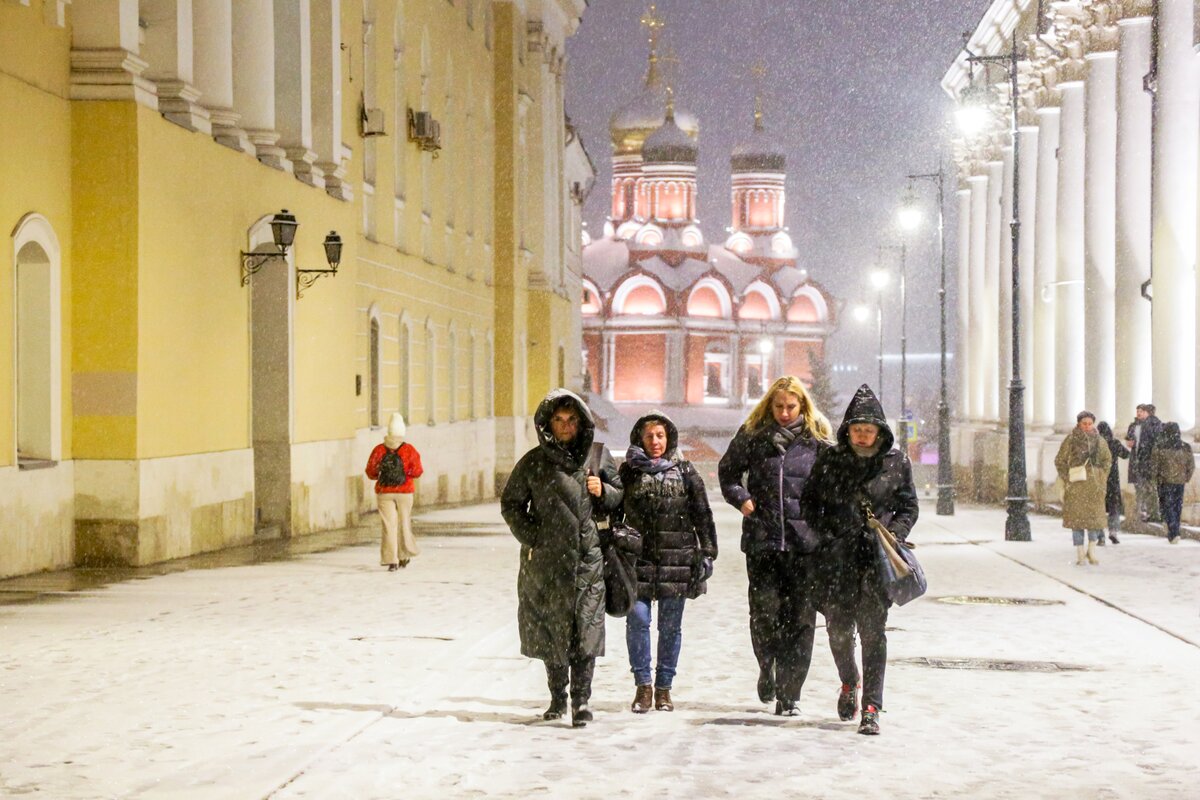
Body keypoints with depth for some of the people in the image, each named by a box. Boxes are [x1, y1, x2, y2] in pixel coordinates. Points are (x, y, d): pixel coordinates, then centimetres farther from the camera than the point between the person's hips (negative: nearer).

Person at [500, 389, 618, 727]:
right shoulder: (534, 463, 3)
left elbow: (622, 499, 16)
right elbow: (510, 503, 10)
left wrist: (604, 491, -6)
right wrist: (531, 538, -1)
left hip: (588, 560, 0)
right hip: (547, 562, 0)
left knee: (585, 631, -7)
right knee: (551, 630, 6)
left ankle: (581, 700, -1)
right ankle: (558, 697, 20)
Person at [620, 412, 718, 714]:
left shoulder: (684, 471, 7)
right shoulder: (629, 472, 8)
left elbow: (702, 514, 7)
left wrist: (707, 553, 2)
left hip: (676, 559, 0)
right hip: (638, 556, 0)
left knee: (671, 625, 4)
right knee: (637, 619, -8)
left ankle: (664, 687, 13)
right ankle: (642, 685, 2)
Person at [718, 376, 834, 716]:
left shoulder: (818, 439, 4)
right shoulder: (752, 436, 7)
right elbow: (727, 469, 20)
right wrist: (740, 498, 5)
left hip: (805, 541, 0)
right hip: (762, 539, 1)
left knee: (799, 618, -1)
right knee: (764, 611, -4)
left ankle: (788, 695, 6)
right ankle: (767, 669, 26)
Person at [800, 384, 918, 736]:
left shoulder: (896, 461, 4)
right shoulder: (830, 460, 5)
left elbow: (909, 507, 10)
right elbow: (809, 501, 13)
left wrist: (892, 536, -6)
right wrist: (821, 537, 1)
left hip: (877, 560, -1)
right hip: (836, 558, 1)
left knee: (873, 630, -6)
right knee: (838, 627, 4)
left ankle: (871, 707, -3)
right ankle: (849, 683, 34)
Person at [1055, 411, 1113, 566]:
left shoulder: (1099, 440, 5)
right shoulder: (1070, 440, -3)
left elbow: (1107, 459, 16)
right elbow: (1060, 461, 2)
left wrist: (1102, 478, 7)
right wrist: (1067, 479, -4)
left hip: (1094, 483, 2)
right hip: (1076, 484, -2)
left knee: (1095, 516, 0)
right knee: (1077, 517, -2)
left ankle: (1092, 551, 15)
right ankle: (1080, 554, 4)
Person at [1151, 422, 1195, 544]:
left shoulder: (1160, 447, -10)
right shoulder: (1186, 447, 1)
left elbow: (1154, 465, -7)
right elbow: (1191, 465, 5)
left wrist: (1156, 477, 7)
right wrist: (1186, 478, 16)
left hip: (1165, 481, -3)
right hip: (1180, 482, 4)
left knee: (1167, 506, 0)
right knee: (1177, 507, 14)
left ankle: (1173, 533, -13)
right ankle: (1174, 533, 21)